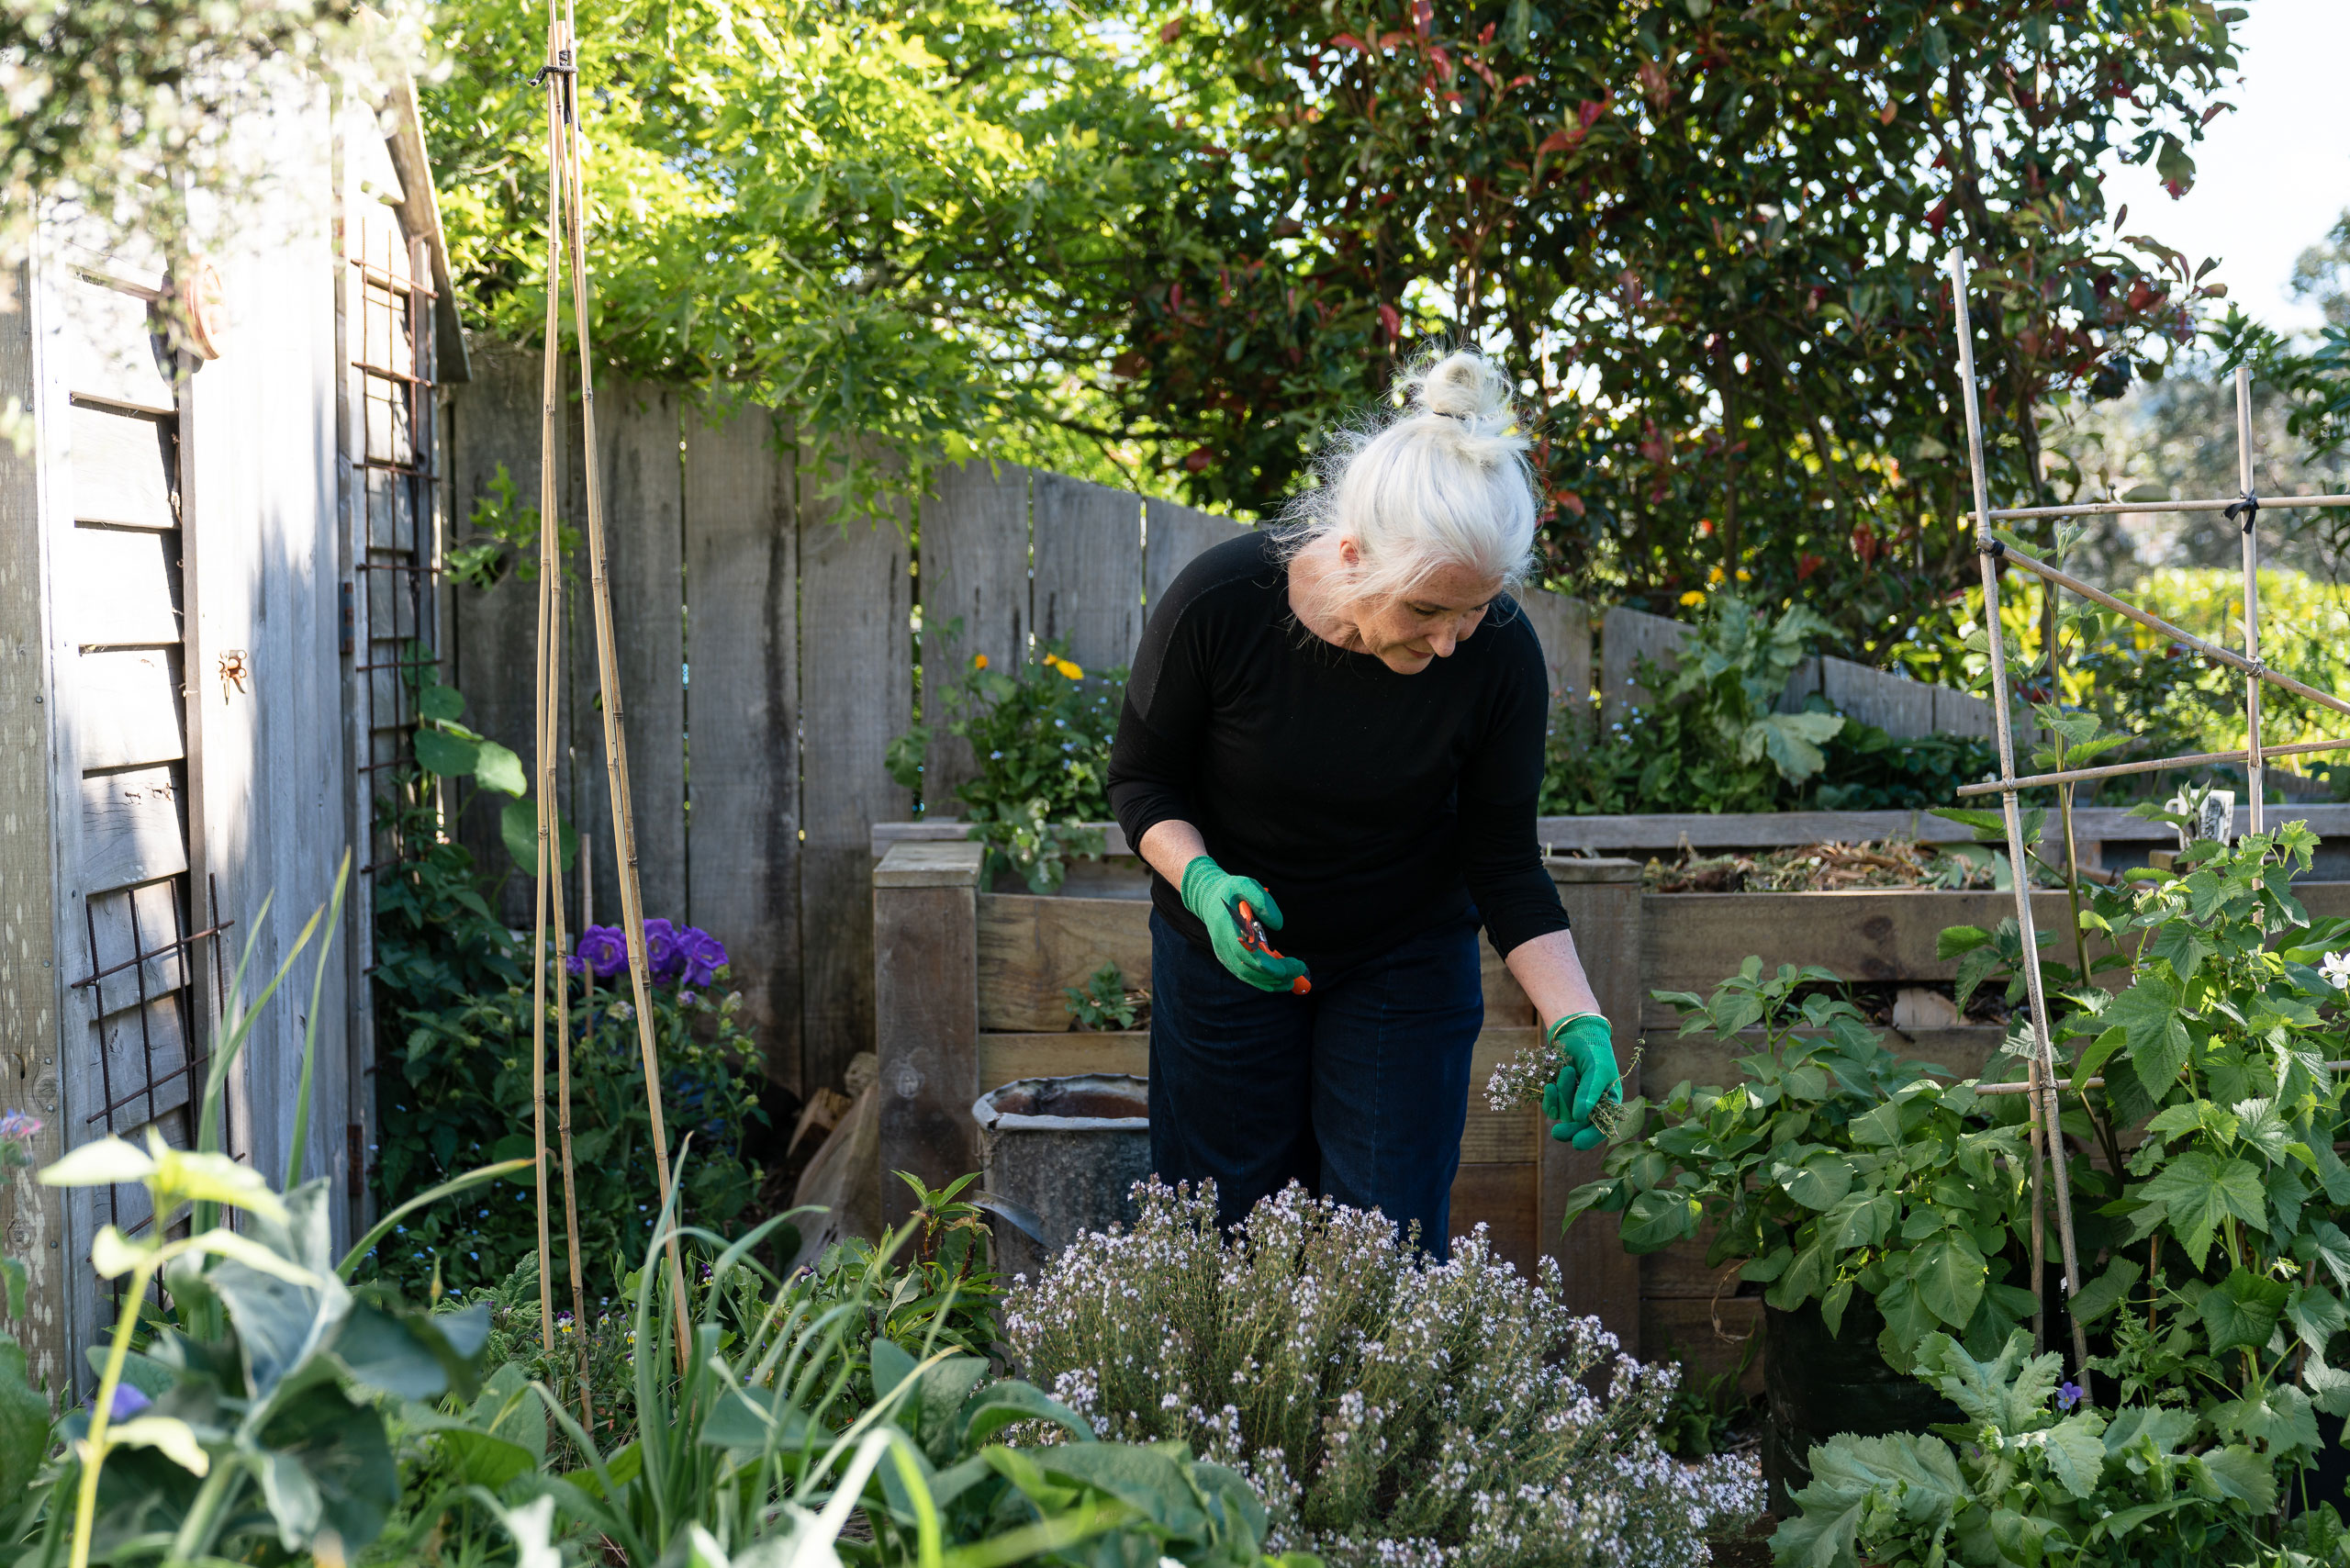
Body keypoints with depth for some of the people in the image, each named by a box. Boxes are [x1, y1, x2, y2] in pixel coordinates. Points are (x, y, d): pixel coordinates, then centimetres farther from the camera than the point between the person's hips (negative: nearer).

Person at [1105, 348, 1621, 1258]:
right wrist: (1203, 883, -29)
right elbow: (1140, 780, -10)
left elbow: (1504, 861, -12)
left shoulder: (1499, 655, -23)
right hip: (1228, 947, 0)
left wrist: (1576, 1022, -23)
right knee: (1218, 1234, 10)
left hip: (1405, 966, 0)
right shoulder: (1220, 603, -27)